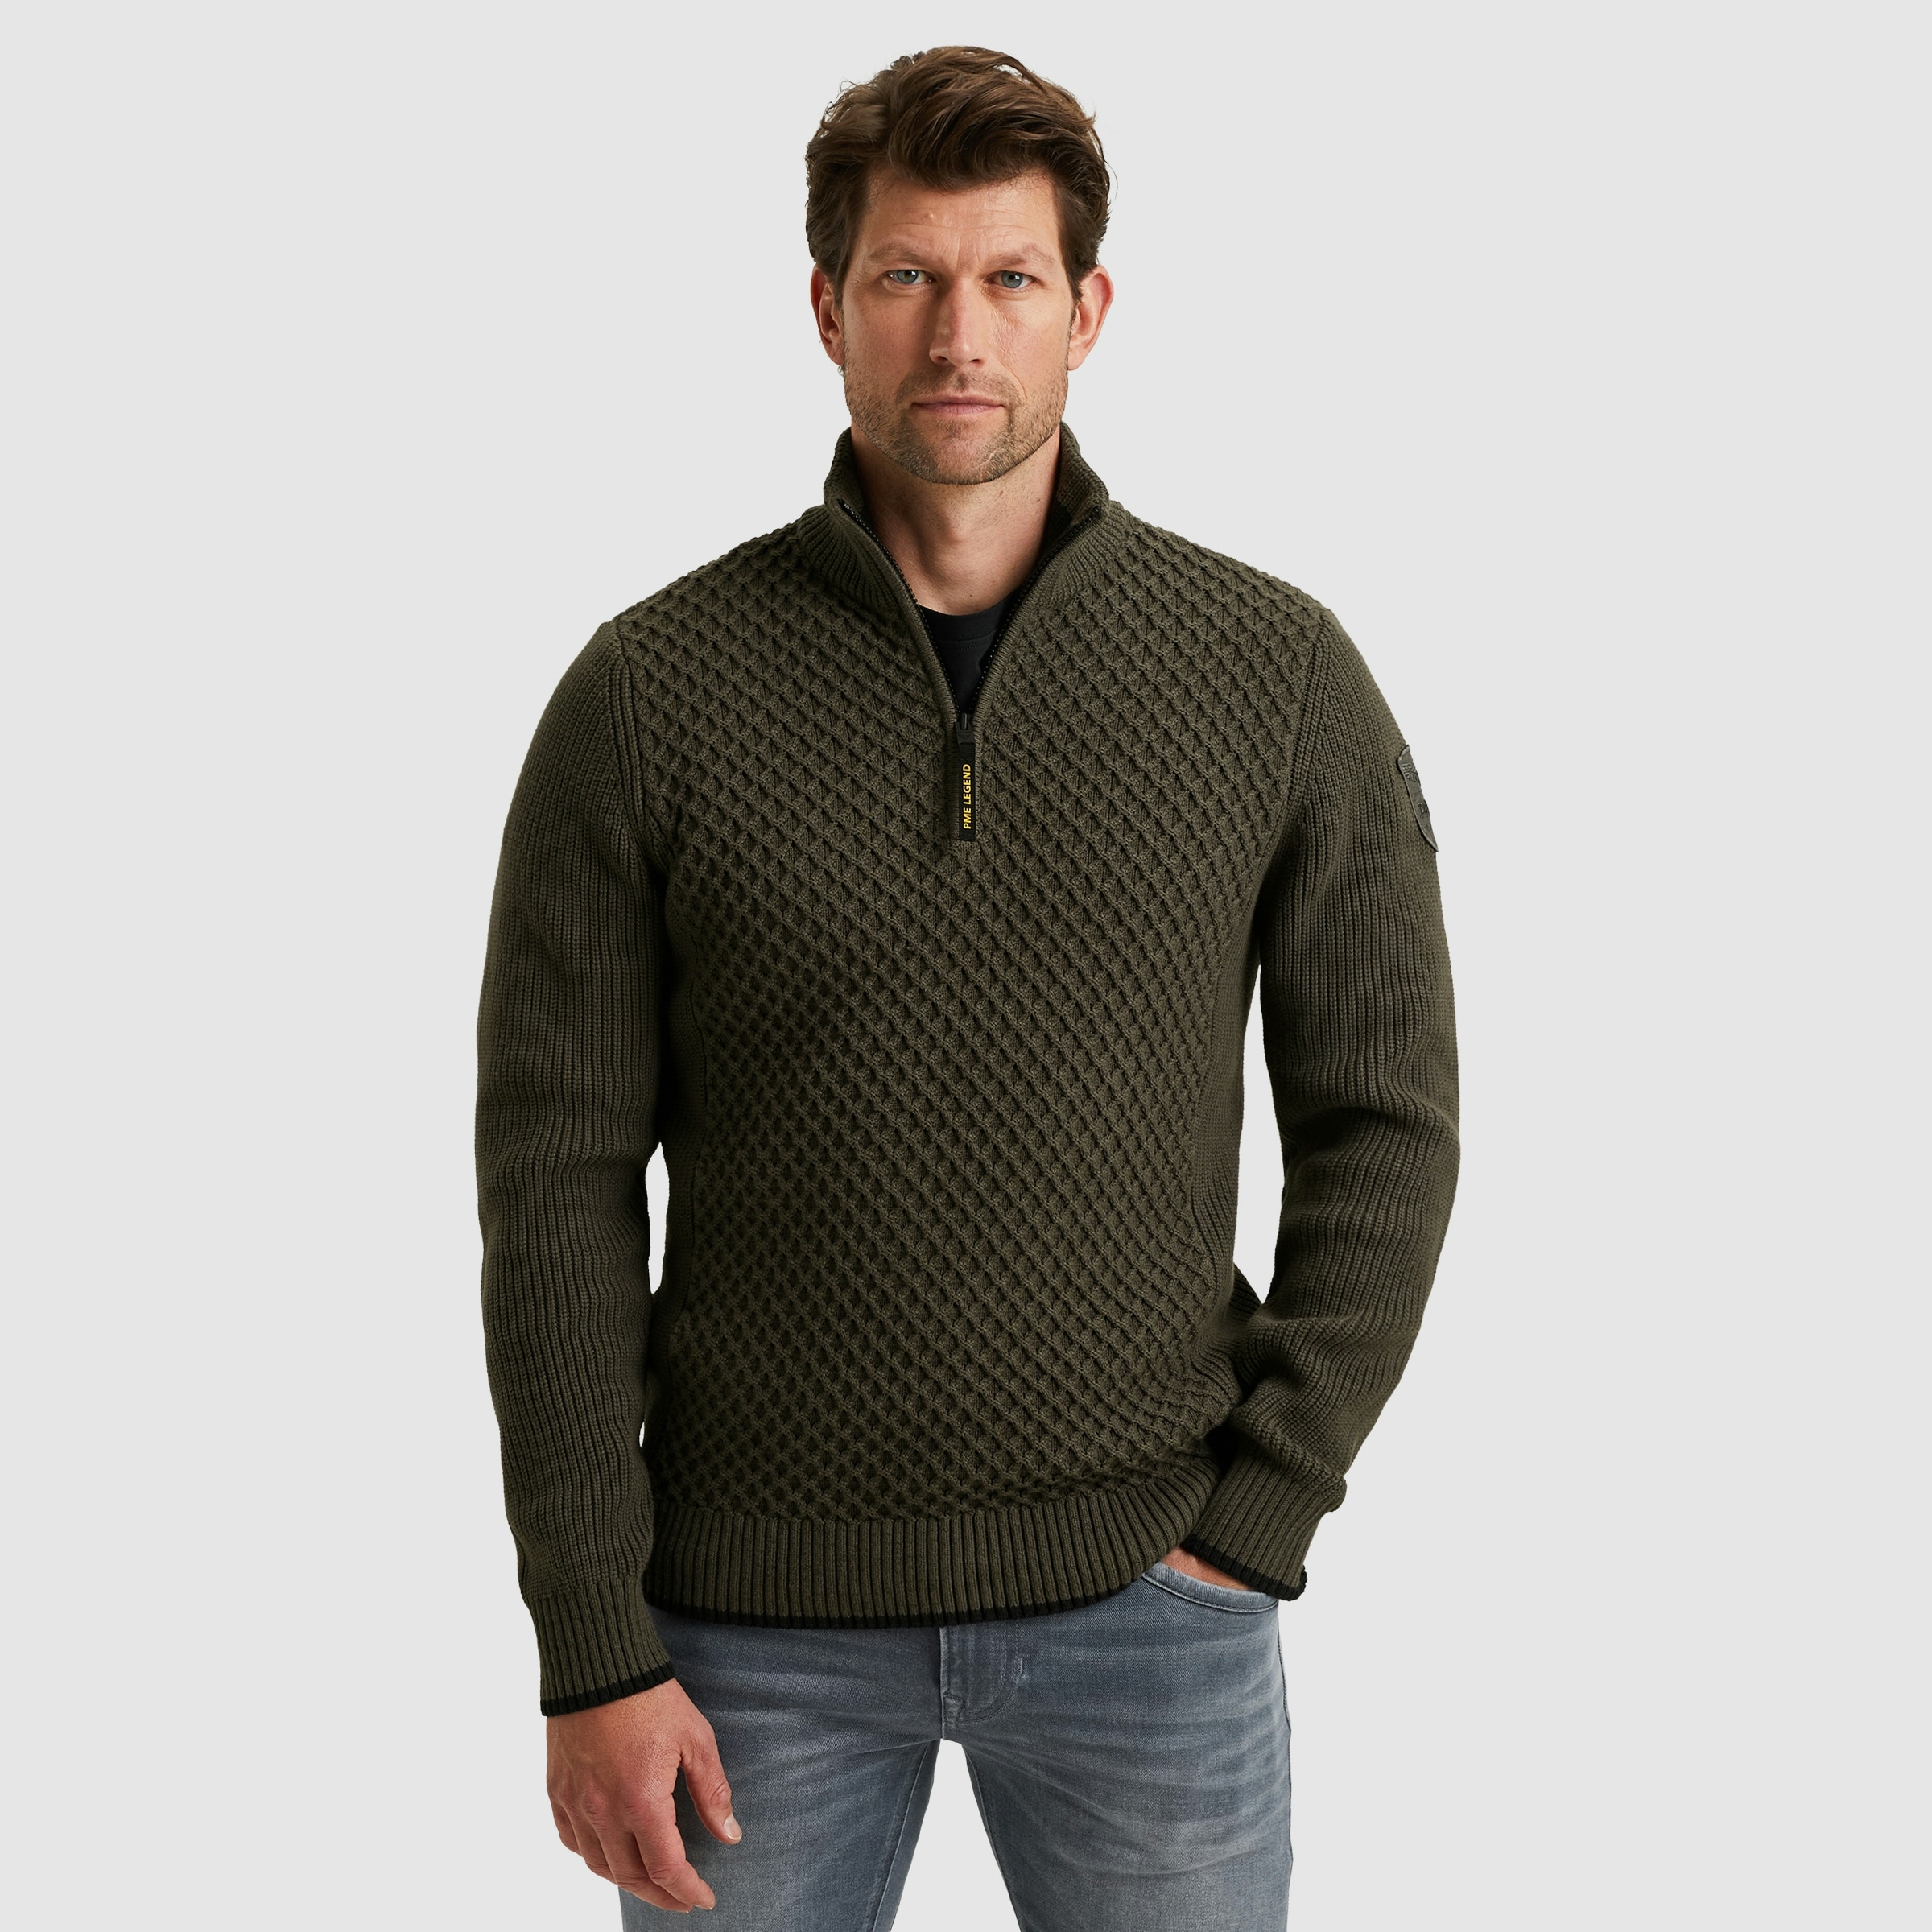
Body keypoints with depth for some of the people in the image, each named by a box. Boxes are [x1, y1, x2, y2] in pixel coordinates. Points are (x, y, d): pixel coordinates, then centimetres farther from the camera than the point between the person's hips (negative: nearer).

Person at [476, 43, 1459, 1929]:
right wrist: (592, 1652, -7)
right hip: (760, 1604, 0)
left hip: (1144, 1588, 1)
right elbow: (557, 1178, -5)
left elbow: (1383, 1121, 1)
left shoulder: (1277, 674, -4)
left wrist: (1257, 1518, -6)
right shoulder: (645, 695, -6)